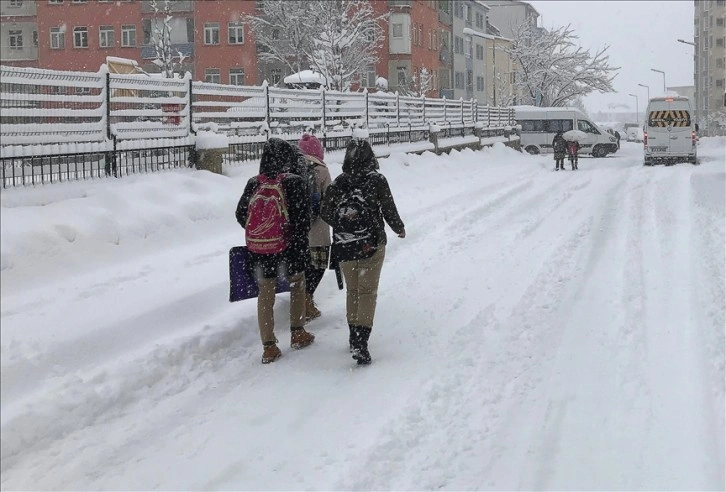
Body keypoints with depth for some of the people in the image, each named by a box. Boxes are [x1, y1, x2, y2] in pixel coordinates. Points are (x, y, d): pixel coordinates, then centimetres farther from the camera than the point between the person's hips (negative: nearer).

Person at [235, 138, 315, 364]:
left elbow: (241, 215, 6)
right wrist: (301, 243, -4)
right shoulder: (293, 182, -13)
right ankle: (298, 334, 29)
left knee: (266, 295, 9)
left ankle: (269, 347, 10)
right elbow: (302, 218, -15)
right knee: (297, 285, 21)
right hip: (289, 246, -2)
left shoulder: (253, 184, -2)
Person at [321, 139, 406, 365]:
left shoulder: (338, 183, -2)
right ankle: (361, 341, -11)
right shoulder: (377, 180, -10)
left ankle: (354, 337, 25)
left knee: (352, 290, 17)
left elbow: (325, 213, 2)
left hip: (344, 246, 3)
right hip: (371, 244, -3)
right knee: (367, 291, 0)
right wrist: (399, 228, 15)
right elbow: (389, 210, -5)